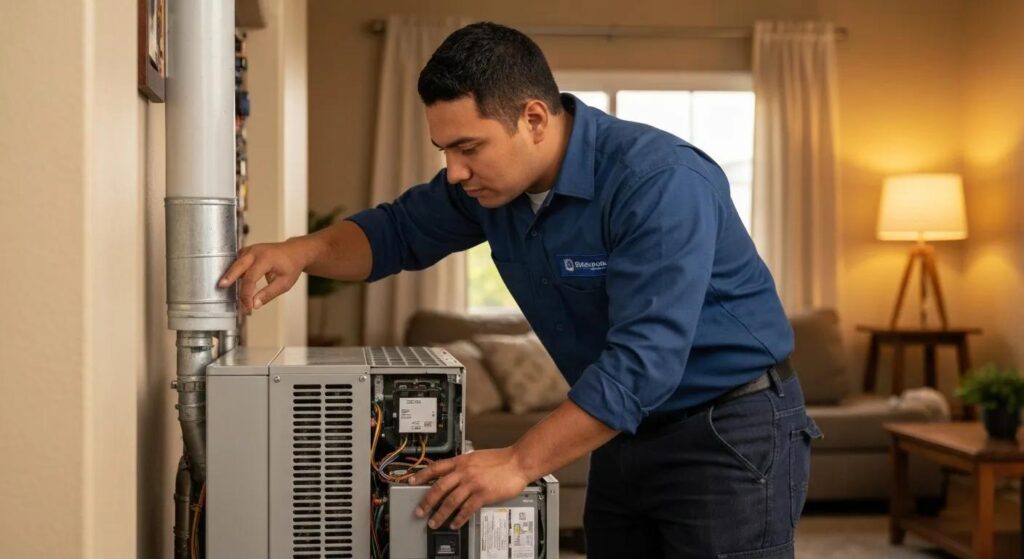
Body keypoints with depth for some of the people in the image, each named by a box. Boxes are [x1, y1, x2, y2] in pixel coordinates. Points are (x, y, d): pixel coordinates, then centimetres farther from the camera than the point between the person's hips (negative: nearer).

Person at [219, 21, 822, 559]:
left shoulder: (660, 182, -27)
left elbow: (642, 360, -32)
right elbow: (398, 232, 11)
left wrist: (520, 464, -32)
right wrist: (301, 252, -8)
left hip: (732, 432, -7)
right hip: (627, 433, 7)